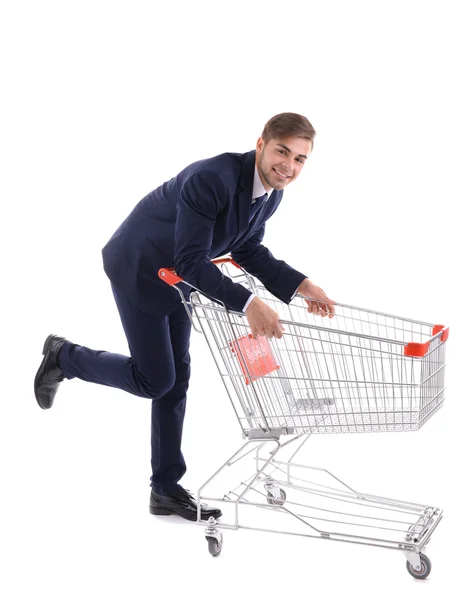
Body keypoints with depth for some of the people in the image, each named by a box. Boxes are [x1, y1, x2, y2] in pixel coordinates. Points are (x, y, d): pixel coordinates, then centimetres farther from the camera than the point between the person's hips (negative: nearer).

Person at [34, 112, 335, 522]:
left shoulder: (272, 192, -8)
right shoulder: (211, 178, -35)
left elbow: (247, 250, 3)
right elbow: (191, 260, -38)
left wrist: (301, 286, -9)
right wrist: (248, 303, -47)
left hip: (178, 277, 8)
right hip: (139, 270, -8)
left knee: (176, 378, 10)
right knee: (155, 379, -6)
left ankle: (167, 488, 21)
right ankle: (63, 357, 20)